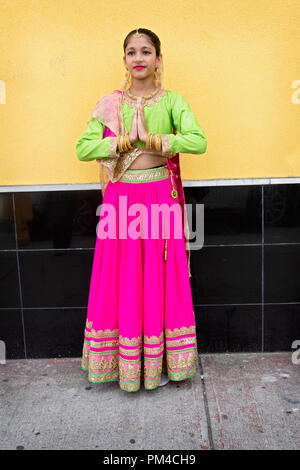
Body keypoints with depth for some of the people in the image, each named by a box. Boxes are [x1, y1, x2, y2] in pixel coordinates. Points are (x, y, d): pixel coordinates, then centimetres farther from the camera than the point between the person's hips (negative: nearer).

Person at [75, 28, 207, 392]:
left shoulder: (172, 101, 4)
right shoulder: (109, 104, 7)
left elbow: (198, 141, -13)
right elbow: (82, 148, -4)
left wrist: (150, 139, -17)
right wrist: (125, 140, -14)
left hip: (161, 197, -1)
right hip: (121, 199, 1)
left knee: (160, 279, 5)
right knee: (121, 280, 6)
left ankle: (158, 361, 24)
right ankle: (124, 362, 24)